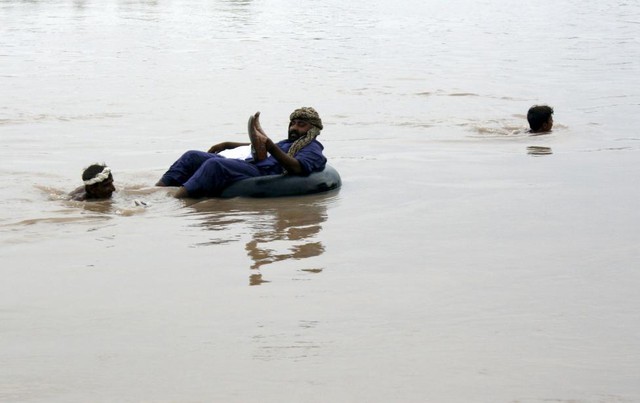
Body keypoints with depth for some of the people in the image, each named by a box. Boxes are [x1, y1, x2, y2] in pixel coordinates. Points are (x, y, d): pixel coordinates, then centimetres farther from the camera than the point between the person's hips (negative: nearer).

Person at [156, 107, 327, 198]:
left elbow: (296, 168, -16)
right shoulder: (287, 144, 36)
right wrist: (227, 145, 36)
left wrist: (270, 146, -26)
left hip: (261, 173, -10)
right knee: (192, 156, 1)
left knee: (215, 164, -33)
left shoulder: (312, 149, 6)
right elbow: (254, 147, 46)